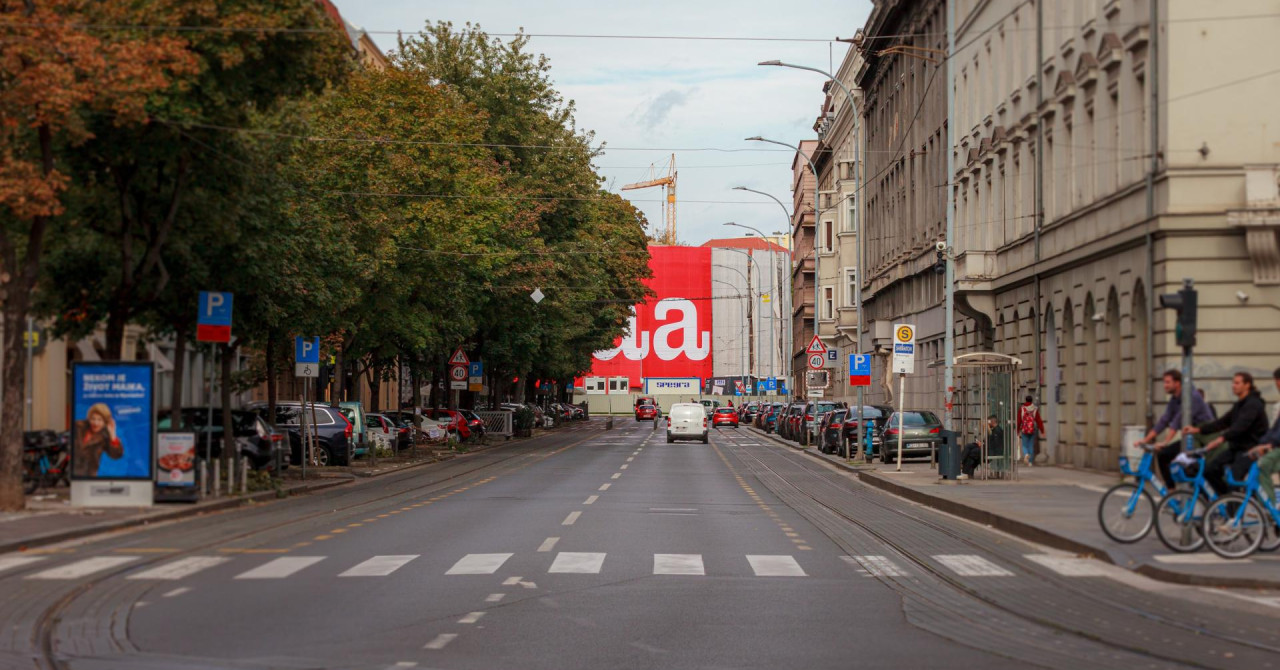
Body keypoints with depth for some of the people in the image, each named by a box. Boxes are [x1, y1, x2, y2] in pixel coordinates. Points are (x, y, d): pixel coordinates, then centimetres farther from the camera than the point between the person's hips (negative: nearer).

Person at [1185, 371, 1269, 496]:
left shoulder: (1253, 404, -15)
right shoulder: (1239, 404, 16)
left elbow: (1241, 425, -31)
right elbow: (1223, 422, 9)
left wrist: (1221, 439, -46)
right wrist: (1198, 429, -4)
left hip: (1250, 450, -9)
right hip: (1236, 448, 9)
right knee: (1209, 470, -7)